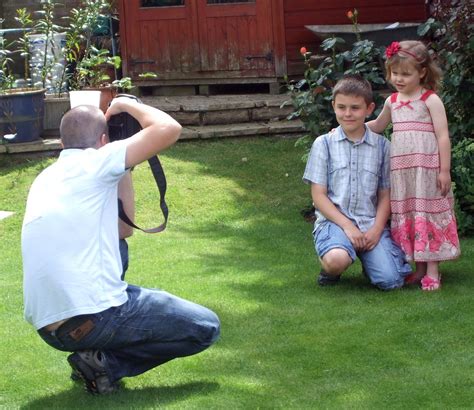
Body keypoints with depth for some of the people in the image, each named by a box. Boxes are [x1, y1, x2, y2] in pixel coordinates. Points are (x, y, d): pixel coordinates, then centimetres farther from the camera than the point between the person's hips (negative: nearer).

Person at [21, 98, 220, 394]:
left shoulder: (44, 179, 18)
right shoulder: (95, 162, -4)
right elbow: (170, 129, -10)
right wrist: (127, 105, 7)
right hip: (92, 318, -8)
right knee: (206, 328, 4)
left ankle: (97, 357, 16)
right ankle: (106, 362, -5)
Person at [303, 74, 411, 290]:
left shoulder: (382, 145, 8)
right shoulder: (324, 144, 4)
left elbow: (385, 195, 10)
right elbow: (318, 195, 0)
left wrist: (376, 229, -8)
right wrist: (347, 226, -12)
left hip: (371, 222, 2)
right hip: (334, 220, -2)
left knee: (390, 280, -18)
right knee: (337, 259, -35)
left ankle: (368, 258, 17)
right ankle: (329, 270, 3)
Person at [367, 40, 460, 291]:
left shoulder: (430, 100, -7)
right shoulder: (392, 102, 10)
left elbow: (443, 136, -9)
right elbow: (377, 126, 29)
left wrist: (444, 170, -14)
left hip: (427, 169, -6)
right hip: (400, 170, 6)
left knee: (428, 214, -1)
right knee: (406, 217, 7)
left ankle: (432, 271, 2)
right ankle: (419, 268, 16)